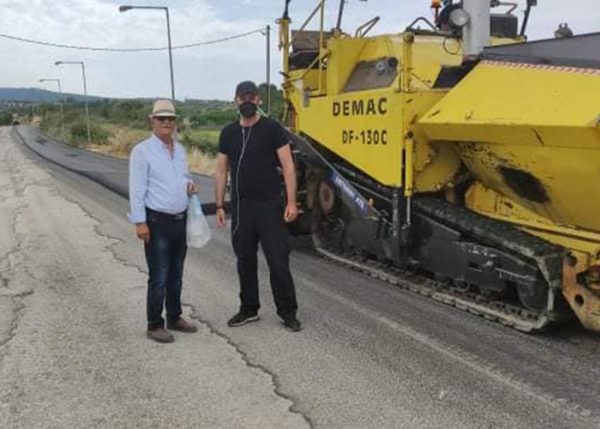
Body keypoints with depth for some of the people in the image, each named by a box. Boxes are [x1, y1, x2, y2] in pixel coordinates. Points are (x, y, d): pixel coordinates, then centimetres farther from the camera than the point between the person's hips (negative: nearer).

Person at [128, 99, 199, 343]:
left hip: (180, 220, 7)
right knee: (158, 277, -3)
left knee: (176, 275, 15)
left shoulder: (180, 150, 12)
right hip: (157, 222, -7)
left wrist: (190, 186, 2)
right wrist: (140, 222, -17)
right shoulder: (142, 151, -9)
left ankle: (174, 318, 28)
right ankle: (155, 326, 9)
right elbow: (137, 190, -12)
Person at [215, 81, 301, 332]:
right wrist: (219, 206, 6)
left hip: (269, 205, -4)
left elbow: (288, 167, -6)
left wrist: (291, 202, -14)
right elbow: (221, 171, 12)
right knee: (245, 260, 12)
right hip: (240, 207, 4)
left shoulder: (272, 129, -3)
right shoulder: (228, 133, 9)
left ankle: (288, 312, 10)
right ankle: (249, 309, 26)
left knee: (278, 260, -2)